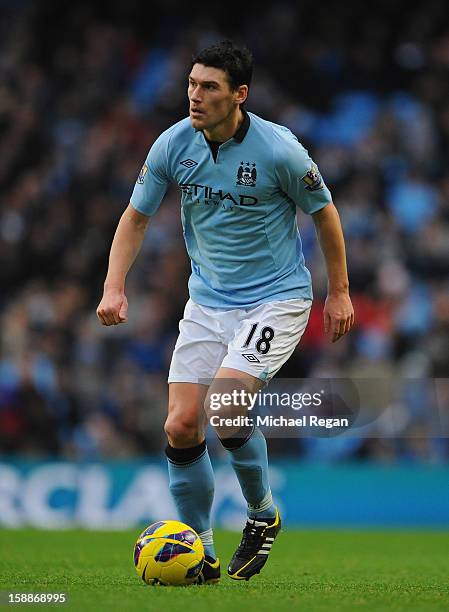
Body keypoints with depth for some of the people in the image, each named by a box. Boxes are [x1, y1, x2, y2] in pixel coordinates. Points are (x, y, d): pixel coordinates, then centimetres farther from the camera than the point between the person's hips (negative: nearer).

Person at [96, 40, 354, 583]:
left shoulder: (278, 149, -17)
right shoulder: (173, 144, -6)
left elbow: (323, 212, -2)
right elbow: (136, 217, 6)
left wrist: (339, 291, 3)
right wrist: (114, 286, -6)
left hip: (276, 298, -5)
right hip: (207, 300, 5)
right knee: (180, 427, -5)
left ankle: (262, 514, 5)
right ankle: (200, 555, 12)